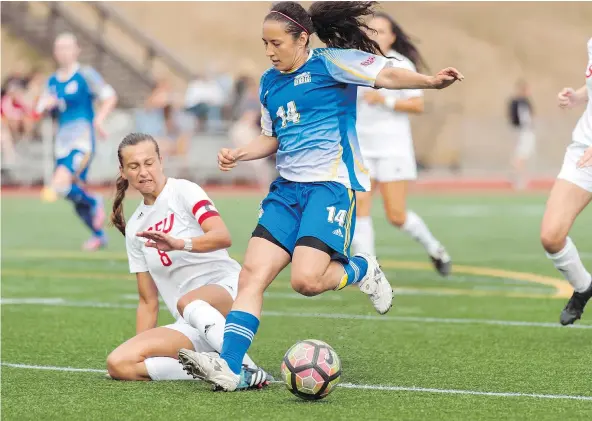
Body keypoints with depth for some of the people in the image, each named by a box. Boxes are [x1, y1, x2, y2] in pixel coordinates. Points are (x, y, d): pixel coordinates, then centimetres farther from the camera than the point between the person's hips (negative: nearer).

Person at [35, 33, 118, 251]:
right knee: (75, 195, 10)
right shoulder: (52, 81, 14)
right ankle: (98, 235, 28)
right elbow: (40, 109, 19)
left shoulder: (86, 75, -4)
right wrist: (46, 104, -5)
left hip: (82, 139, -7)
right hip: (63, 141, 7)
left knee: (61, 182, -26)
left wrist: (99, 119, -22)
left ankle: (94, 202, 2)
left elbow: (110, 96, -8)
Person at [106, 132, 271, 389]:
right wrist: (141, 352, 11)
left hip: (226, 288, -6)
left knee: (189, 302, -42)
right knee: (118, 364, -17)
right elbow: (148, 301, 19)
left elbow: (223, 236, -19)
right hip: (190, 328, 6)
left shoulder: (183, 190, 0)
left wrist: (179, 243, -36)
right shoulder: (134, 227, 17)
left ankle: (248, 371, -41)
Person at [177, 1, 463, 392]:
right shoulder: (270, 82, 16)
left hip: (331, 185, -7)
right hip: (287, 188, 7)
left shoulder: (330, 62, -5)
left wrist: (430, 81, -33)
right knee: (252, 274, -7)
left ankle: (362, 270, 9)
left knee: (306, 279, -22)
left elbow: (386, 74, -16)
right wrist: (239, 154, 12)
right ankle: (229, 367, -9)